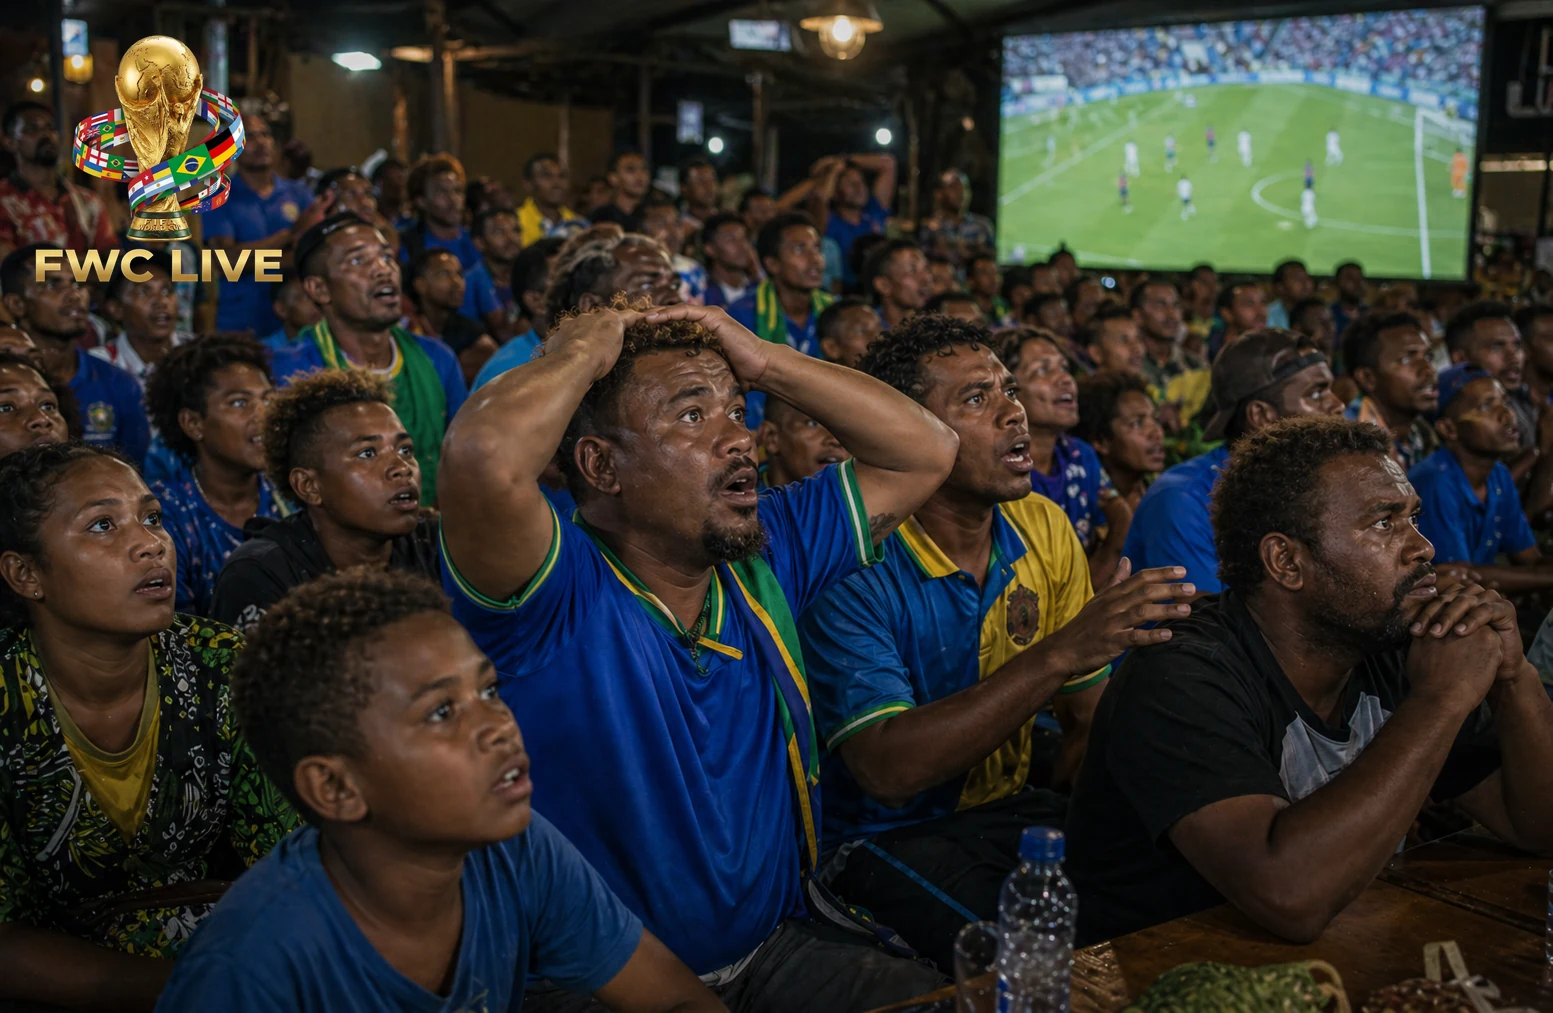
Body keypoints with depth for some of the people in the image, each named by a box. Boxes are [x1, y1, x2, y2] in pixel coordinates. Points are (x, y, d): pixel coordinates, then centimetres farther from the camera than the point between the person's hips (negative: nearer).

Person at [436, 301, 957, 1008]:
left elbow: (925, 452, 10)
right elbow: (484, 455, -35)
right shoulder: (556, 589, -14)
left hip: (776, 951, 7)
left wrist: (761, 360, 2)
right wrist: (581, 352, -15)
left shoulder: (766, 555, 7)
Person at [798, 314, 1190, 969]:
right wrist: (1058, 655, -33)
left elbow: (1091, 718, 5)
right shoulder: (854, 565, -18)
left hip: (1015, 811, 6)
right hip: (887, 836, -6)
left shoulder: (1044, 530, 3)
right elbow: (888, 771, -28)